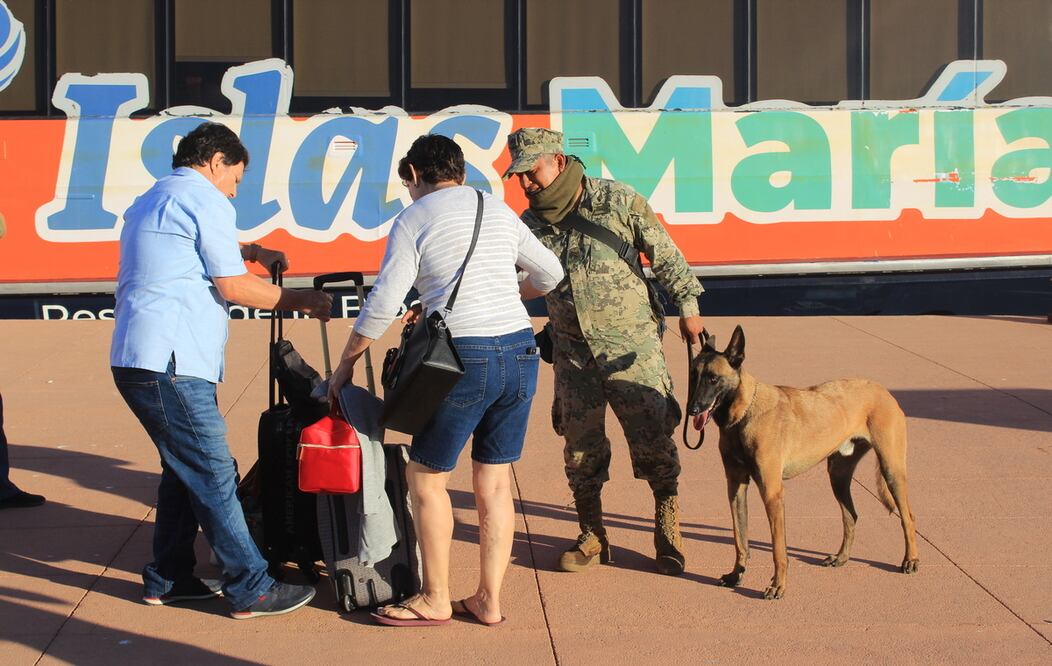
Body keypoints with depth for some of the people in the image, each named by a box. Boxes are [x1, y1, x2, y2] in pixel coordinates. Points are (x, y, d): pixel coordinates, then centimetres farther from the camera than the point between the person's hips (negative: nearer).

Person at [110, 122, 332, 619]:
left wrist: (248, 251, 31)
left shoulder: (151, 201, 23)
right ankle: (251, 589, -1)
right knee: (214, 475, -5)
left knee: (184, 470, 18)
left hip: (136, 360, 10)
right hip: (170, 363, -10)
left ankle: (167, 579, 23)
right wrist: (301, 301, 2)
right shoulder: (204, 200, -7)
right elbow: (235, 288, -8)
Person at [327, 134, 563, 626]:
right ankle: (488, 600, 16)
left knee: (426, 475, 10)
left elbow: (383, 304, -5)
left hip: (464, 357, -6)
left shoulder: (413, 220, 0)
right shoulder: (500, 211, 15)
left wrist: (345, 364, 6)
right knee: (494, 480, 13)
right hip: (520, 350, 6)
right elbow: (550, 275, 24)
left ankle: (435, 600, 16)